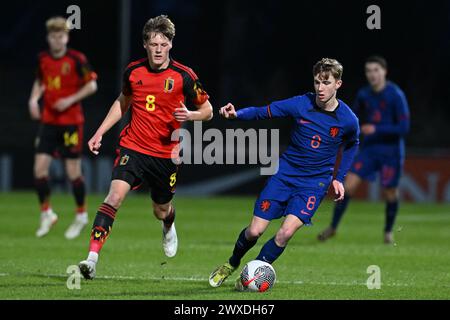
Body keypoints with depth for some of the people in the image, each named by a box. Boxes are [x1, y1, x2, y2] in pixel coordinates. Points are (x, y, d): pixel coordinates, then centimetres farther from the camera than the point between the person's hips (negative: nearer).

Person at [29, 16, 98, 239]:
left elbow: (92, 85, -6)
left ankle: (81, 216, 19)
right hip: (48, 120, 4)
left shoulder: (76, 59, -10)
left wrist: (70, 100, -15)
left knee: (73, 171, 0)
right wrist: (34, 99, 2)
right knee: (40, 168, -6)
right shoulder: (43, 59, 5)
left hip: (71, 121, -4)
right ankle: (47, 214, 10)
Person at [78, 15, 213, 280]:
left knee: (161, 212, 14)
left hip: (166, 155, 0)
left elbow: (207, 111, 1)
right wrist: (100, 133, 14)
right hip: (133, 148, 0)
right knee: (115, 195, -23)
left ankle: (169, 227, 55)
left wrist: (190, 116, -21)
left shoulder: (183, 76, -8)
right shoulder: (134, 71, 0)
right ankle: (92, 258, -29)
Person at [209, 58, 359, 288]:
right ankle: (231, 265, 27)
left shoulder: (348, 120, -10)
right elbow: (262, 112, -4)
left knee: (286, 232, -20)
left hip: (315, 181, -1)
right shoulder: (301, 104, -11)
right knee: (255, 231, -3)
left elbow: (351, 145, 12)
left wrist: (339, 178, 9)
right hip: (285, 173, 1)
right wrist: (237, 114, -23)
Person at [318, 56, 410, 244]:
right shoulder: (363, 94, 2)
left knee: (390, 193, 3)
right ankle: (333, 227, 3)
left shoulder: (396, 95, -14)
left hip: (391, 151, -4)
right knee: (349, 185, -8)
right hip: (369, 149, 4)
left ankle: (388, 231, 27)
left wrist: (376, 129, -22)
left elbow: (404, 128, -16)